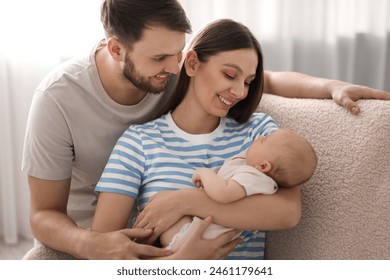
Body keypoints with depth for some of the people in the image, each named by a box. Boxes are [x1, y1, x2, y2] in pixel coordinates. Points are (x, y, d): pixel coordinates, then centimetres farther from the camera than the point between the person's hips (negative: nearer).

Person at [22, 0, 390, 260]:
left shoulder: (176, 67, -13)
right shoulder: (58, 98, -22)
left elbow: (269, 80, -1)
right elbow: (44, 214, -17)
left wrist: (332, 86, -20)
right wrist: (93, 245, -38)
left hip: (161, 232, 2)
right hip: (87, 239, -2)